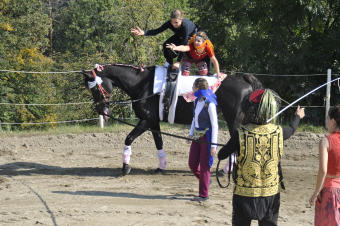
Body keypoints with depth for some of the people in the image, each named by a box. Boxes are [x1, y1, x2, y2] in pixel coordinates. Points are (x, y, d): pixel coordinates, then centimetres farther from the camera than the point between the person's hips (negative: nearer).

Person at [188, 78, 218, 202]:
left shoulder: (209, 104, -18)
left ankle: (203, 194, 11)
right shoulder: (197, 101, 5)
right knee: (192, 164, 9)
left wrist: (213, 144, -18)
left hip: (206, 138, -8)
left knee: (204, 166, 1)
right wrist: (191, 133, 13)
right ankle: (205, 181, 34)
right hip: (197, 137, 8)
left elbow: (214, 125, -17)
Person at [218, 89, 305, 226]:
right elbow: (291, 130, 17)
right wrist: (298, 116, 39)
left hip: (245, 193, -2)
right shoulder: (278, 132, -9)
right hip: (271, 193, 2)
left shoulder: (240, 134, -18)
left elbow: (221, 156, -6)